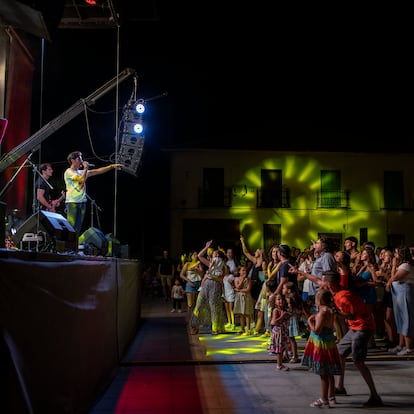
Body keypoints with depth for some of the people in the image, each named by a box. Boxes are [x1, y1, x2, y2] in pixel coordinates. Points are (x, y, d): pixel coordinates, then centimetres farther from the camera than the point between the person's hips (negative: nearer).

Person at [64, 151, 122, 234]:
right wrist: (86, 168, -6)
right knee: (71, 227, -10)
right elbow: (82, 179, -19)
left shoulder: (81, 172, 17)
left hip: (82, 202, 8)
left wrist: (112, 166, 8)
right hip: (72, 203, -8)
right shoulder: (69, 172, -6)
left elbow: (97, 171, 14)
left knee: (78, 227, 8)